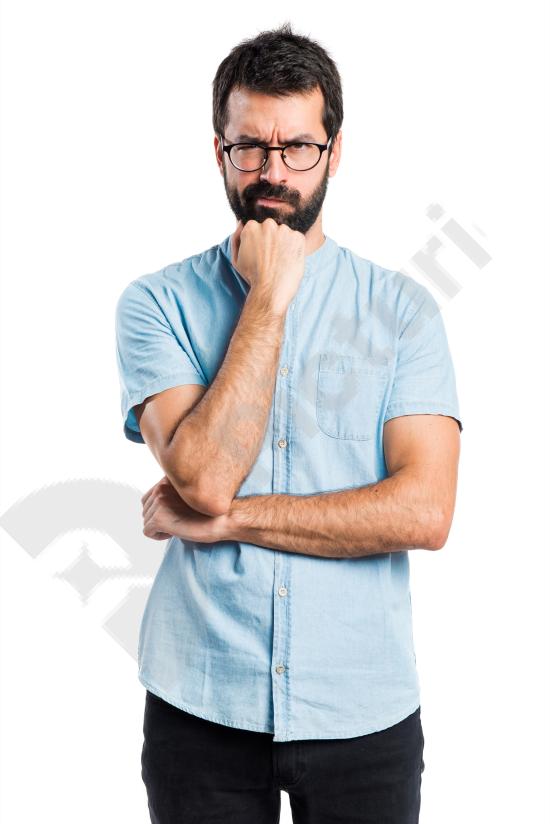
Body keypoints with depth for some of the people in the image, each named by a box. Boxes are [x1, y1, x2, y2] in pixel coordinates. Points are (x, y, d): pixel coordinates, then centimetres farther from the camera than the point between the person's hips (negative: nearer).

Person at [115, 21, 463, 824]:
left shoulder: (403, 307, -3)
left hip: (364, 710, 1)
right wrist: (268, 297, -15)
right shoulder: (158, 301, -3)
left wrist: (220, 518, -14)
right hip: (201, 706, 0)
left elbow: (424, 511, -13)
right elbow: (204, 476, -17)